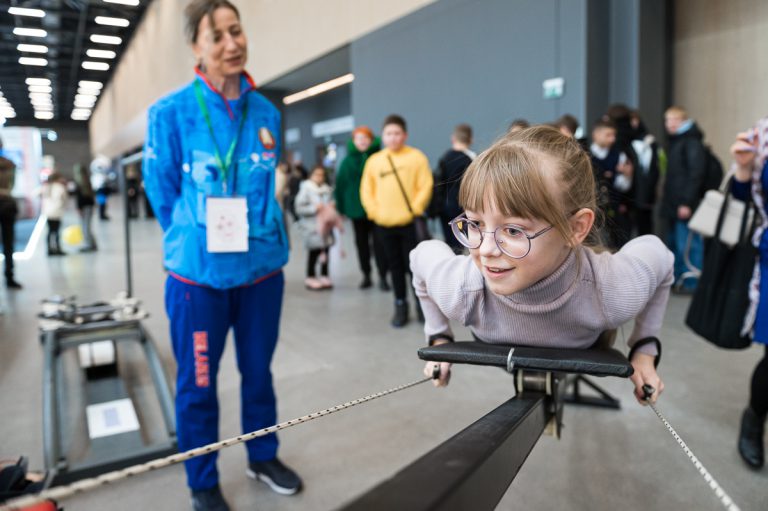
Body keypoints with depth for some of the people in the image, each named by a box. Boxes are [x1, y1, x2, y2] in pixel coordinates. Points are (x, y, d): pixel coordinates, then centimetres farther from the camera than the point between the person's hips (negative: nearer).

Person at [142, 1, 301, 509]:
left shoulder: (267, 112, 1)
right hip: (199, 275, -3)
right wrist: (195, 241, 6)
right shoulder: (171, 112, -9)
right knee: (198, 383, 11)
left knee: (259, 371, 18)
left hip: (262, 268, 3)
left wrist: (254, 236, 12)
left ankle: (263, 457, 40)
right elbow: (161, 190, -1)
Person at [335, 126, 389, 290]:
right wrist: (341, 207, 0)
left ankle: (382, 277, 4)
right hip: (356, 208, 3)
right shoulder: (348, 161, 4)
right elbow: (340, 184, 4)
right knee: (361, 242, 11)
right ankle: (366, 276, 23)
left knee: (378, 242, -3)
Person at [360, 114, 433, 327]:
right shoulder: (374, 160, 6)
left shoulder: (416, 156, -2)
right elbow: (366, 190, 9)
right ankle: (400, 305, 22)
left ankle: (423, 303, 17)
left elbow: (425, 186, -6)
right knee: (395, 266, 11)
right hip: (384, 224, 3)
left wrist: (415, 209, -12)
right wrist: (374, 211, -1)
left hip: (410, 222, -3)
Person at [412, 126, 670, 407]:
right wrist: (439, 337, -13)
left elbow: (658, 255, -19)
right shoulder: (457, 291, -43)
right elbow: (423, 256, -20)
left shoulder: (618, 293, -43)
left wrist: (645, 348, -17)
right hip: (496, 356, 0)